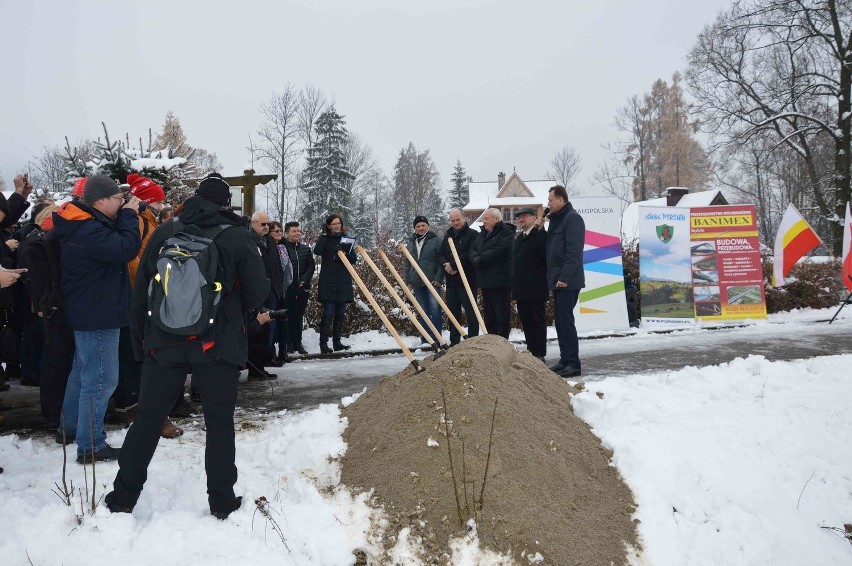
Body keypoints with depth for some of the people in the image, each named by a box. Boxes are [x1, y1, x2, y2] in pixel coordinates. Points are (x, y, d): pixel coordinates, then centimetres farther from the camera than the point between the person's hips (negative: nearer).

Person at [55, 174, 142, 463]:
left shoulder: (84, 225, 10)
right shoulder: (88, 231, -24)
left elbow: (115, 243, 14)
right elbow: (126, 249, -31)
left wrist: (126, 216, 3)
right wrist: (129, 215, -18)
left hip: (89, 313, 11)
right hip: (97, 316, -11)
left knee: (82, 372, 23)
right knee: (100, 380, -6)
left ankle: (70, 427, 39)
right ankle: (91, 446, 1)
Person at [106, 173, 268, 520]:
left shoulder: (163, 234, 3)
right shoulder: (238, 237, -6)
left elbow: (141, 290, 5)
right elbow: (258, 292, -7)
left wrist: (140, 339, 13)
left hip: (164, 342, 3)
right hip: (218, 345, -2)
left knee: (147, 418, 13)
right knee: (219, 422, 9)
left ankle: (123, 497, 22)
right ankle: (221, 501, 15)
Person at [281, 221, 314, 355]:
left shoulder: (306, 249, 10)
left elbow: (311, 266, 8)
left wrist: (304, 280, -5)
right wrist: (290, 282, -13)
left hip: (303, 288, 5)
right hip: (287, 288, -4)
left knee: (299, 316, 10)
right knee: (290, 315, -1)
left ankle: (298, 343, 18)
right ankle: (290, 344, 7)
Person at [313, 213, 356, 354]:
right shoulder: (324, 239, 3)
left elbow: (354, 258, 7)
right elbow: (317, 251, -17)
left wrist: (344, 255, -13)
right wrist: (325, 236, -14)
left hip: (344, 282, 4)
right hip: (328, 282, -4)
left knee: (340, 313, 6)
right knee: (328, 313, -8)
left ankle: (337, 342, 14)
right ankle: (323, 343, -6)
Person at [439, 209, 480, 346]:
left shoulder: (473, 234, -6)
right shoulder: (448, 236, 17)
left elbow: (471, 255, -18)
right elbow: (441, 255, 13)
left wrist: (453, 265, -16)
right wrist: (446, 265, -8)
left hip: (468, 281, -7)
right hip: (451, 281, 7)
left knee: (471, 313, -3)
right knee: (453, 313, 12)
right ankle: (454, 343, 20)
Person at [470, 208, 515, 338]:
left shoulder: (506, 233, -8)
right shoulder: (482, 234, 19)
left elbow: (502, 251, -22)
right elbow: (473, 249, 12)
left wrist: (480, 259, -15)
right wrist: (476, 259, -11)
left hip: (500, 282, -8)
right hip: (486, 282, 8)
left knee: (502, 316, -5)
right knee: (488, 317, 14)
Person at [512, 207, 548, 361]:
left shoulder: (540, 235, -9)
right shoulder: (519, 238, 17)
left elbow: (546, 258, -16)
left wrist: (546, 280, -16)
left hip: (535, 289, -8)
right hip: (521, 290, 8)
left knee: (537, 321, -1)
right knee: (526, 321, 11)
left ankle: (539, 354, 4)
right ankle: (531, 352, 19)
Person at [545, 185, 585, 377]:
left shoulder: (572, 218, -11)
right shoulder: (557, 219, 18)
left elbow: (574, 251, -19)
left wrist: (564, 278, -22)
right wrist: (552, 278, 16)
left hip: (568, 282, -10)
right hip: (557, 280, 10)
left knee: (566, 320, -9)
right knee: (560, 320, 11)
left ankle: (573, 364, -4)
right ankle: (565, 359, 19)